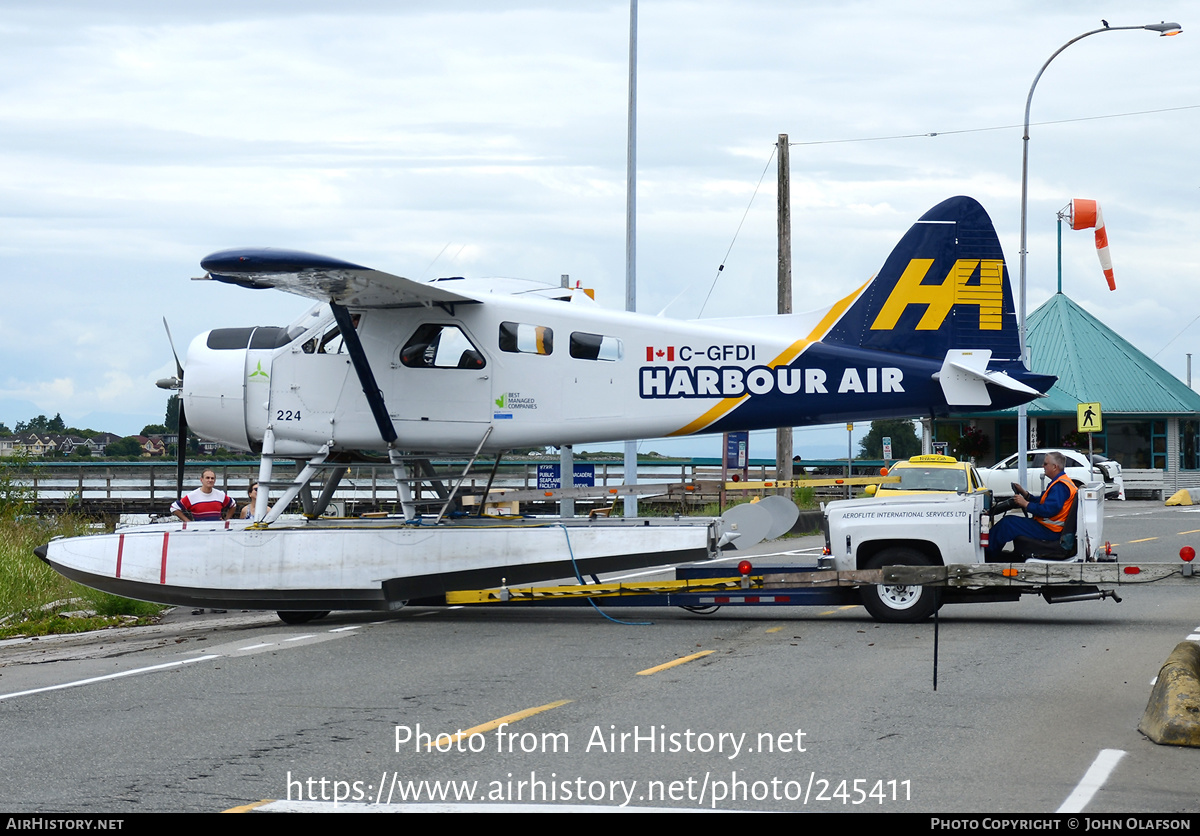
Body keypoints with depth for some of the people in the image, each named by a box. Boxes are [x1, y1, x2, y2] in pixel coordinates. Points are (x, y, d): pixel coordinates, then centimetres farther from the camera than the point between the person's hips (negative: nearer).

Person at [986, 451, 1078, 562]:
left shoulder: (1060, 486, -18)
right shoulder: (1061, 482, 18)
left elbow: (1048, 510, -26)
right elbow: (1042, 503, 22)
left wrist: (1025, 504, -16)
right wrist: (1025, 494, 12)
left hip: (1049, 531, -11)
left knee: (1007, 523, -12)